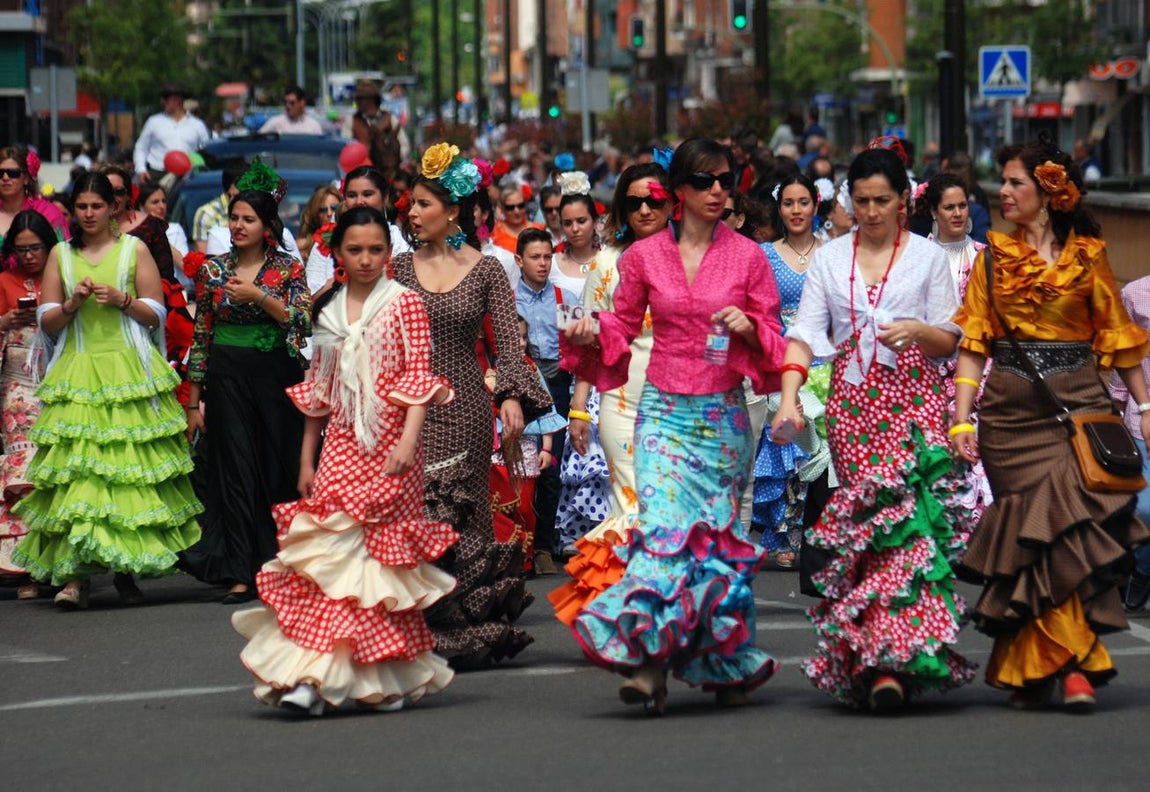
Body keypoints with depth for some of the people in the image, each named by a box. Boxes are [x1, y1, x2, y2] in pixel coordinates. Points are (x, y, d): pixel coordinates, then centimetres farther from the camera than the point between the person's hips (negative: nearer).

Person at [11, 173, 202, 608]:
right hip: (77, 374, 1)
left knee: (129, 466, -5)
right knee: (76, 468, -11)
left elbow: (157, 314, 5)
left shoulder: (134, 249, 8)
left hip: (129, 372, -1)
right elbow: (46, 321, 10)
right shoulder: (60, 255, 13)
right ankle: (75, 574, -15)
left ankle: (125, 568, 3)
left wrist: (122, 300, -11)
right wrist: (72, 304, -9)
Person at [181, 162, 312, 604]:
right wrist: (194, 402, 8)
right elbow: (200, 337, 10)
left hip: (276, 373, -1)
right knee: (235, 469, -4)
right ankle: (239, 575, -5)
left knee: (279, 469, 1)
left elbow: (302, 322, -9)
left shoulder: (288, 268, 3)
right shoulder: (214, 270, 7)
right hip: (228, 377, 1)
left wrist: (259, 296, -20)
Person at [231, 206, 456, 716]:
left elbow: (419, 378, -6)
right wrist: (306, 459, 13)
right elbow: (318, 390, 16)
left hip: (390, 449, -3)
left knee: (383, 558, -2)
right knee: (329, 554, -7)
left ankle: (391, 677, 9)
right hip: (340, 447, 3)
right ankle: (313, 677, -12)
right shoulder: (328, 311, 12)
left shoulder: (404, 305, 0)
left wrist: (408, 440, -19)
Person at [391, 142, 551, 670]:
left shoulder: (486, 271, 1)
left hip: (464, 408, -1)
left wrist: (512, 397, -18)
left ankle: (466, 634, 11)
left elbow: (507, 343, -3)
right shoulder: (401, 267, 7)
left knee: (461, 518, 2)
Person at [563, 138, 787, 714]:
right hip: (663, 412, -1)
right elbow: (623, 328, 12)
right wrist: (590, 333, -8)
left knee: (715, 533, 4)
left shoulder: (747, 256, 3)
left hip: (723, 416, 1)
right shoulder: (644, 256, 4)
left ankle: (725, 664, 14)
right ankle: (650, 658, -16)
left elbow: (774, 340, 8)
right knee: (665, 525, -15)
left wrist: (748, 327, -13)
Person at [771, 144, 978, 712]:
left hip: (913, 402, -2)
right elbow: (804, 334, 6)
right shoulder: (830, 259, 13)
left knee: (905, 516, -16)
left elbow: (951, 339, 8)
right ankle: (884, 654, 1)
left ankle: (888, 658, -19)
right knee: (863, 521, -5)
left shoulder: (927, 257, 8)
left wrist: (918, 331, -15)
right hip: (851, 404, 2)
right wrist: (789, 399, -8)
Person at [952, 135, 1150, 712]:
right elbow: (973, 342, 7)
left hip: (1077, 403, -2)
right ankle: (1075, 661, 1)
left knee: (1070, 521, -14)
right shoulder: (995, 257, 10)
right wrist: (962, 417, -2)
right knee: (1032, 534, -3)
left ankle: (1067, 664, -12)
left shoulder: (1086, 255, 6)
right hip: (1011, 409, 2)